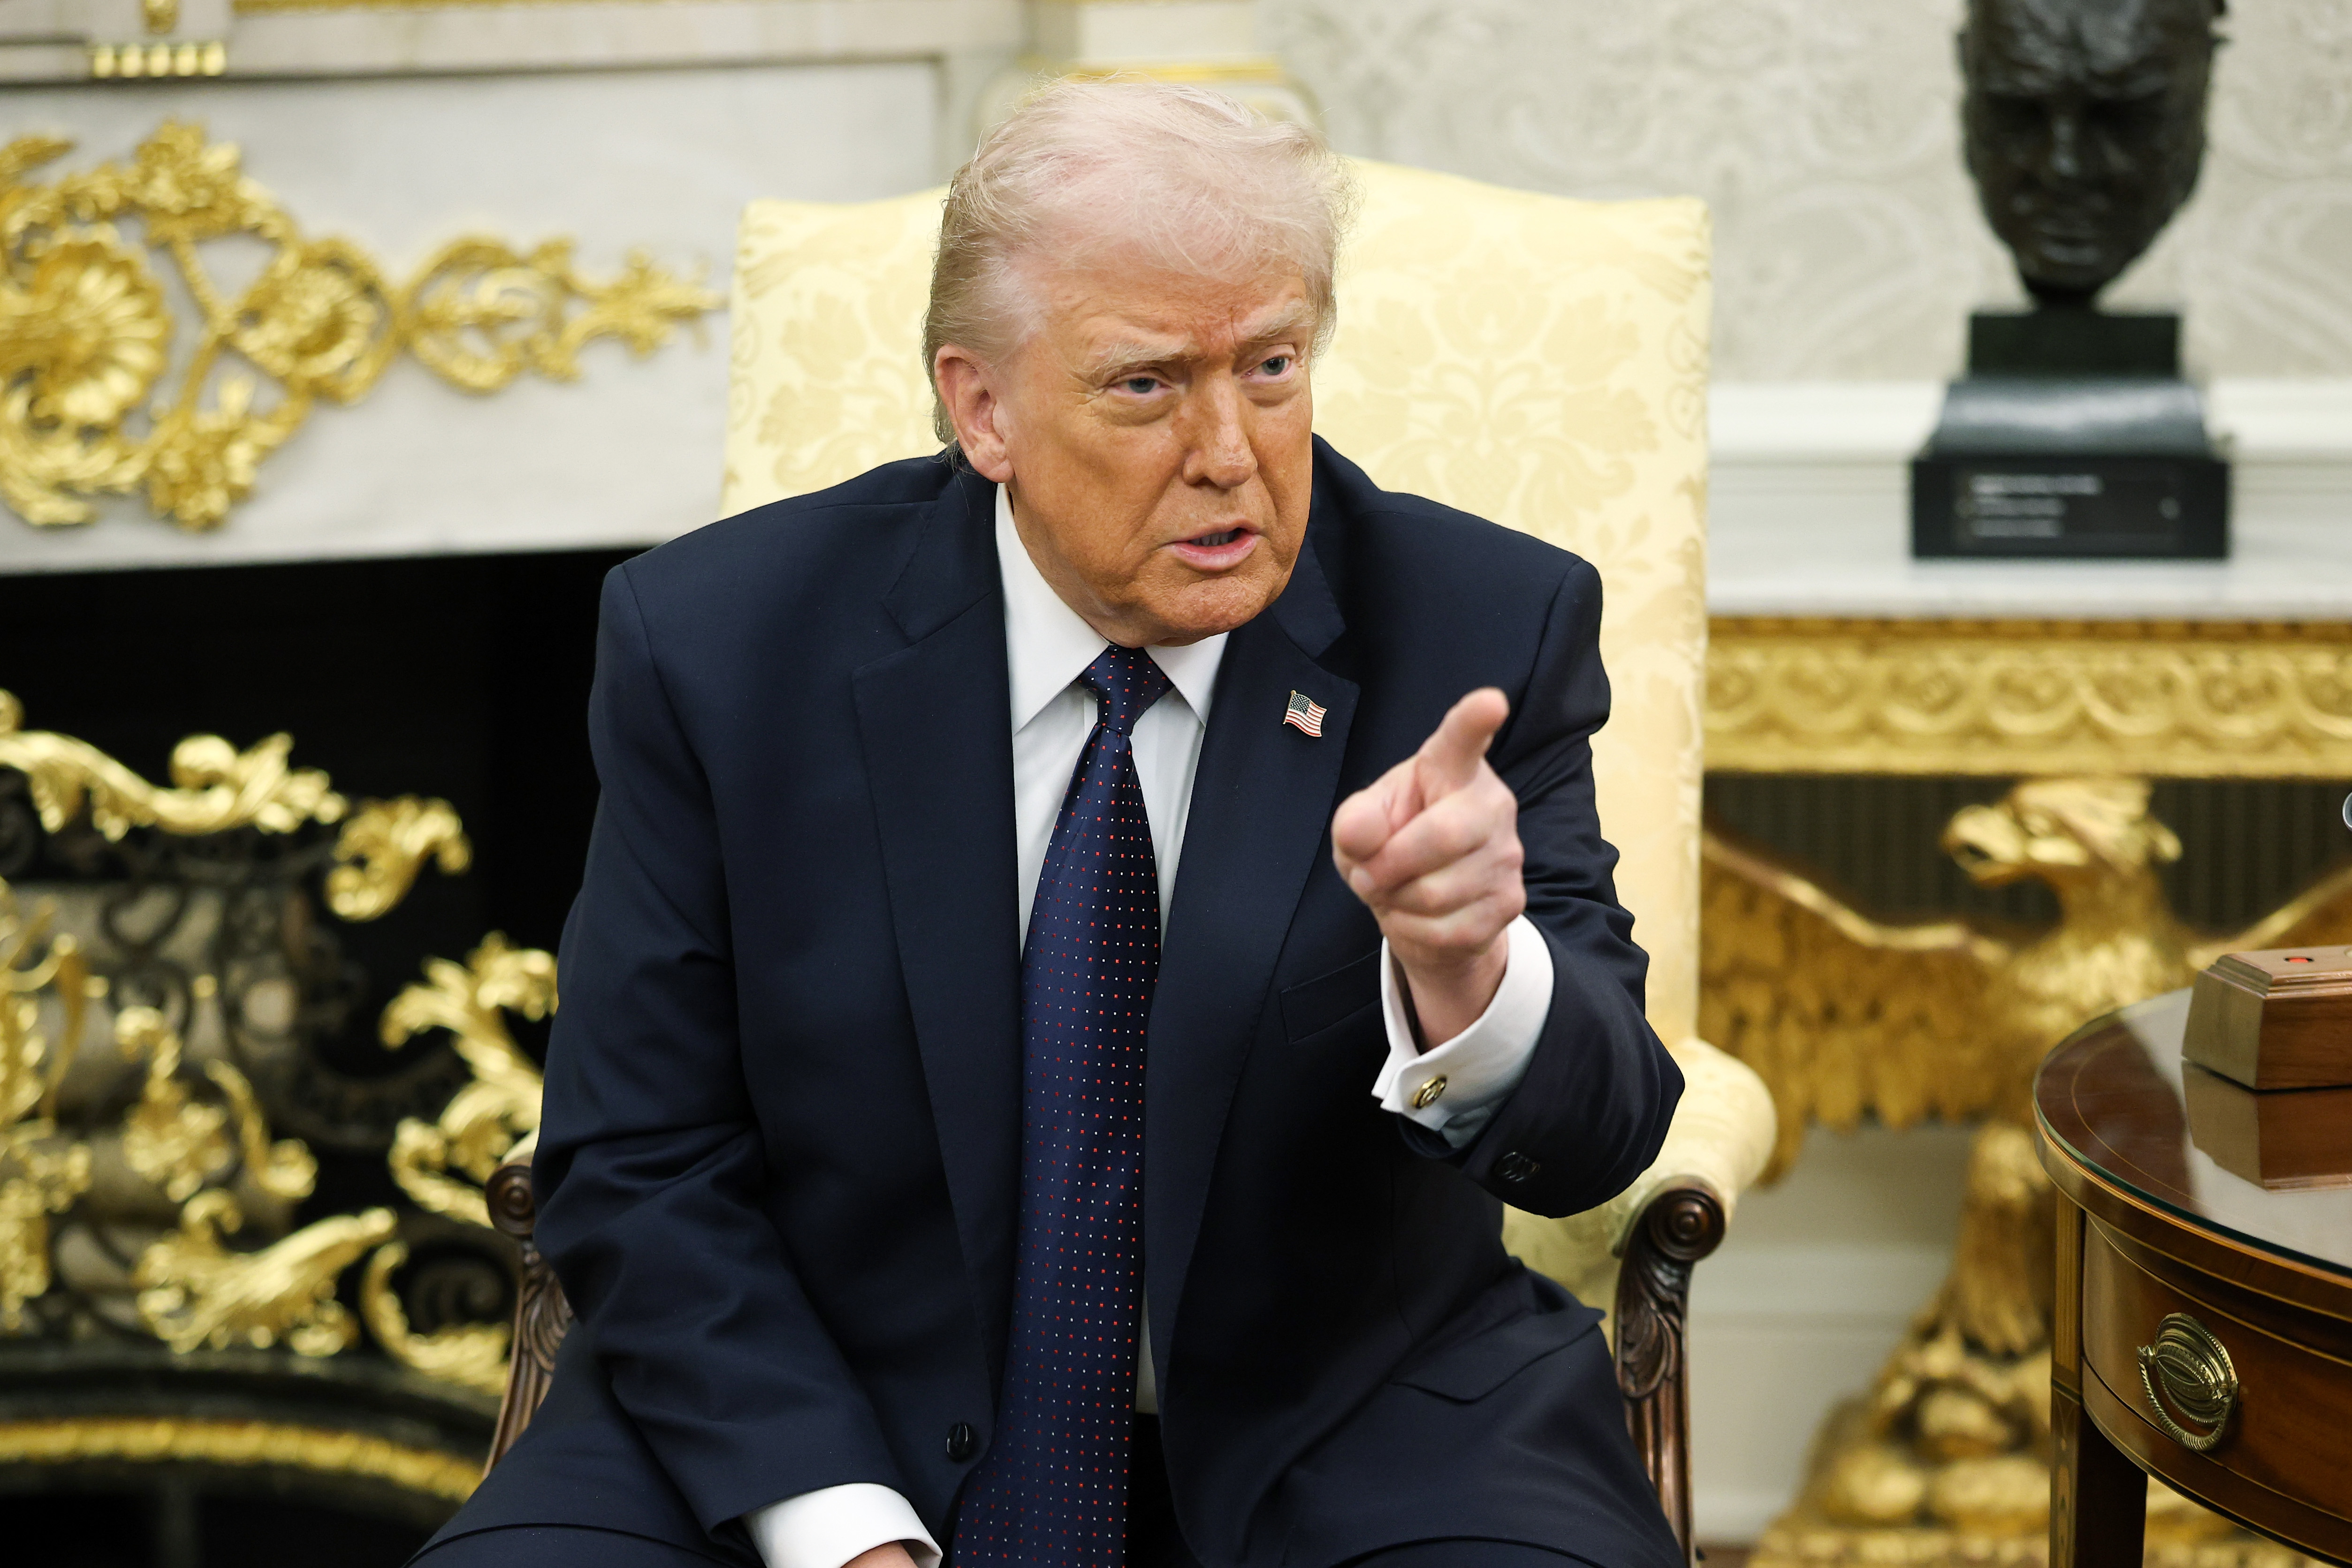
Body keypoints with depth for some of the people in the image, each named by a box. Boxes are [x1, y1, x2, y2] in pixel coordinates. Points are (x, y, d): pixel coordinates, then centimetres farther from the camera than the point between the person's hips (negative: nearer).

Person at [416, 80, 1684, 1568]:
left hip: (1333, 1446, 0)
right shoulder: (721, 644, -6)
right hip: (822, 1419, 1)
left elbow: (1591, 1144, -13)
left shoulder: (1486, 630, -7)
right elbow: (642, 1166, -3)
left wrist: (1464, 970, -36)